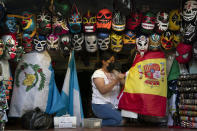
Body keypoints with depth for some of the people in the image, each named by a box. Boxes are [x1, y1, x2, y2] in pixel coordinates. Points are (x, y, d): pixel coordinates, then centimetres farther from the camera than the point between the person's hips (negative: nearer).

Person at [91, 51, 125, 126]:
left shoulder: (115, 73, 17)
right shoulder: (98, 73, -4)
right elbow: (103, 90, -20)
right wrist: (116, 80, -24)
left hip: (114, 105, 7)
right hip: (101, 105, -7)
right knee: (120, 119, -26)